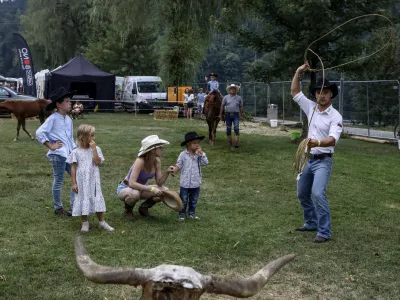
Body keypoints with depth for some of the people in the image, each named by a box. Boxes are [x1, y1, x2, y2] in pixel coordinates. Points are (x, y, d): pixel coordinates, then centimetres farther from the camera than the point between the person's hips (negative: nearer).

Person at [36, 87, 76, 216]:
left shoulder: (69, 119, 13)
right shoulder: (53, 118, -9)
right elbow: (39, 133, -15)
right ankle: (58, 208, 18)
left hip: (70, 155, 7)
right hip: (58, 155, -7)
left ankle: (74, 206, 16)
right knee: (58, 182, 3)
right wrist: (50, 146, -12)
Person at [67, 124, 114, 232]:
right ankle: (84, 223, 20)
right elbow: (73, 168, -2)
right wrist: (74, 183, -5)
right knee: (83, 200, 7)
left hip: (93, 181, 1)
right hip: (82, 181, -1)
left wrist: (93, 149, -16)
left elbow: (97, 162, -15)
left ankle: (102, 222, 14)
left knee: (97, 200, 4)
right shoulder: (76, 152, -5)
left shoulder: (96, 149, 0)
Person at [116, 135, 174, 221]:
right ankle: (128, 210, -6)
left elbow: (159, 182, -7)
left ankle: (144, 207, 11)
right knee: (135, 193, -41)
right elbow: (131, 183, -38)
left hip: (141, 189, 7)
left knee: (164, 191, -13)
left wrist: (167, 172, -24)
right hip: (125, 189, -6)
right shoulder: (140, 161, -31)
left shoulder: (157, 161, -10)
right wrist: (151, 189, -41)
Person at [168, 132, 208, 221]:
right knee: (183, 200, 8)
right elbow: (179, 165, -4)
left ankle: (191, 213, 31)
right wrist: (174, 169, -23)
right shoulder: (183, 155, -8)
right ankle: (182, 214, 22)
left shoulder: (199, 154, -2)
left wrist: (201, 153, -17)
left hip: (196, 184, 3)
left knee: (194, 201, 16)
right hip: (185, 183, -3)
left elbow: (205, 163, -12)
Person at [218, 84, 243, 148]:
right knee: (228, 129, 7)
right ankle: (229, 142, 21)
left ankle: (236, 143, -11)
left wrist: (241, 114, 3)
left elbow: (241, 107, 8)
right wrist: (220, 114, 2)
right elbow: (222, 106, 5)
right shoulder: (226, 97, 4)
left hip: (236, 115, -1)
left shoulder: (239, 98, 5)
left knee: (236, 128, -11)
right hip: (228, 114, 1)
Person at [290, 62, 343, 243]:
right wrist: (298, 72, 0)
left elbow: (333, 139, -28)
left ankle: (324, 232, -16)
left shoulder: (335, 117, -14)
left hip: (323, 161, -7)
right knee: (302, 194, 16)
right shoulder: (311, 108, 4)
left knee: (318, 194, -22)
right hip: (307, 159, 7)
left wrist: (318, 143, -48)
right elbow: (295, 93, 11)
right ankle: (311, 223, 33)